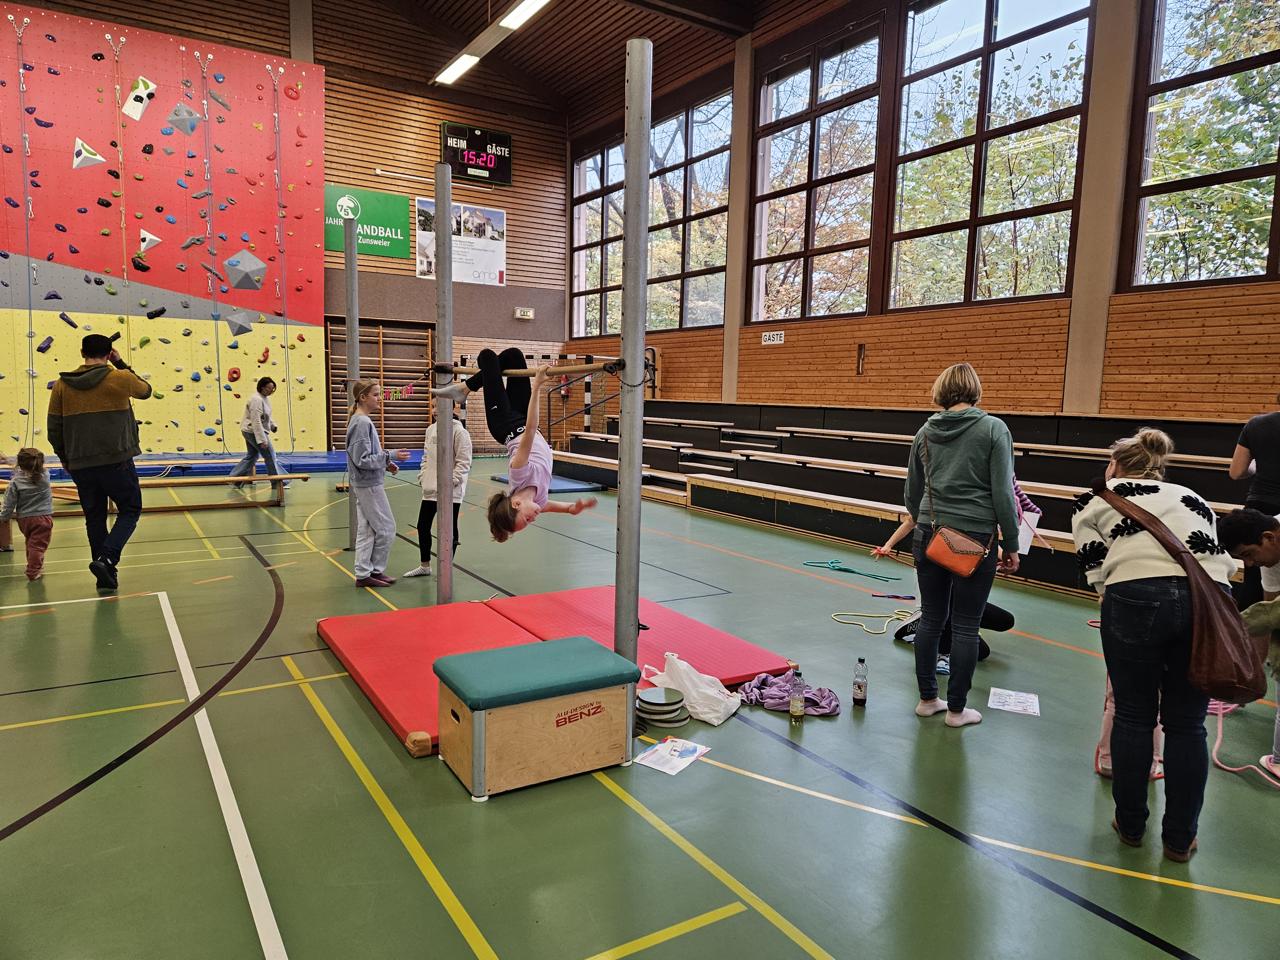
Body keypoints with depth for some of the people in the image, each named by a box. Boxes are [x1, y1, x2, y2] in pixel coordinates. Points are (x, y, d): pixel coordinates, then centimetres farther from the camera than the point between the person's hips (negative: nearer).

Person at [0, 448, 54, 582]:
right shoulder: (45, 476, -8)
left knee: (30, 543, 22)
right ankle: (33, 572, -6)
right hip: (43, 517, -2)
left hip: (24, 519, 2)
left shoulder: (16, 482, -11)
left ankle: (34, 565, 37)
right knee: (38, 545, -2)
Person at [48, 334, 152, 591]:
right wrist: (121, 365, 15)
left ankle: (106, 576, 20)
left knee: (94, 518, 14)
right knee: (130, 511, 10)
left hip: (80, 465, 4)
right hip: (116, 461, -4)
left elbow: (54, 429, 7)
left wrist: (64, 458, 21)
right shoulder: (120, 378, -6)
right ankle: (106, 558, -12)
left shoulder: (62, 385, 4)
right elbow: (146, 390, 16)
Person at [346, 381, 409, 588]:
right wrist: (390, 455, -21)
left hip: (364, 485, 9)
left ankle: (364, 574, 18)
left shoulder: (362, 421, 11)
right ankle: (375, 570, 11)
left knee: (366, 530, 12)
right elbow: (362, 460, -21)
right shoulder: (362, 423, -18)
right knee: (386, 528, 0)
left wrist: (386, 463, 8)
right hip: (369, 485, -9)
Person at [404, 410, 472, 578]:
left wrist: (452, 481, -18)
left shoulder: (459, 431, -13)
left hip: (451, 491, -7)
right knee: (423, 526, 13)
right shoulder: (431, 429, 9)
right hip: (430, 488, 7)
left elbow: (464, 461, -14)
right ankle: (424, 566, 29)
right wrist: (422, 476, 7)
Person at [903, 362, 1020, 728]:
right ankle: (956, 709, 17)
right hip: (976, 539, -4)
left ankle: (927, 699, 23)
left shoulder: (925, 431, 5)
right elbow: (1003, 493, -10)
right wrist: (1011, 545, -1)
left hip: (929, 536, 4)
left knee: (930, 620, 13)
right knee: (965, 626, 6)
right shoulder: (993, 429, -7)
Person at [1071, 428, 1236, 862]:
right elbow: (1226, 562, 19)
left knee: (1133, 716, 15)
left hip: (1137, 597, -3)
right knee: (1186, 724, 16)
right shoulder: (1191, 498, 30)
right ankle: (1180, 839, 27)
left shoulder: (1094, 501, 19)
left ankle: (1130, 825, 29)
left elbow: (1096, 569, 7)